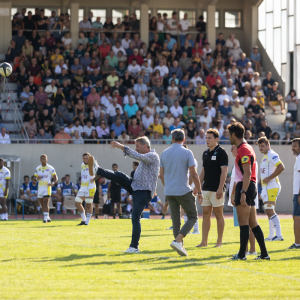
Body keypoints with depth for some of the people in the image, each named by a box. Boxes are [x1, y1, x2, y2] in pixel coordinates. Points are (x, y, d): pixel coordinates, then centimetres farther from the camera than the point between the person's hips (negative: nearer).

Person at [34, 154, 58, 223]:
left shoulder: (50, 168, -2)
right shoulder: (38, 168, 11)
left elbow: (56, 178, 2)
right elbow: (35, 178, 17)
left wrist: (53, 183, -19)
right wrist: (37, 178, -8)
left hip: (47, 187, -5)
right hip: (40, 187, 5)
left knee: (45, 203, -15)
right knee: (42, 204, 8)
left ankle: (45, 218, -18)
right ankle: (47, 217, 22)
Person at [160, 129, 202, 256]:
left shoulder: (164, 153, 7)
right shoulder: (187, 153, -6)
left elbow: (161, 175, 11)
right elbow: (194, 174, -9)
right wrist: (199, 192, -1)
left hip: (169, 192, 5)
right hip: (183, 191, -5)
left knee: (175, 220, 11)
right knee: (193, 217, 5)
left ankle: (180, 246, 10)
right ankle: (178, 240, -13)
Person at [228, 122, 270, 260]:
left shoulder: (244, 150, -12)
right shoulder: (245, 148, 19)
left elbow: (247, 173, -21)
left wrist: (243, 193, -25)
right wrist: (236, 193, 26)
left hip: (245, 187, -10)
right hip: (250, 187, 10)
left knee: (243, 221, -7)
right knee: (253, 223, 9)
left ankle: (242, 254, -7)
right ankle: (264, 253, 8)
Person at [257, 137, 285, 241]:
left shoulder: (272, 155, -11)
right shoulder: (265, 156, 19)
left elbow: (281, 167, -23)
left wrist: (269, 178, -21)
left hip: (272, 187, -11)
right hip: (266, 187, 11)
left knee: (269, 210, -16)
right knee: (269, 211, 13)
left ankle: (279, 235, -20)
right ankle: (271, 236, 18)